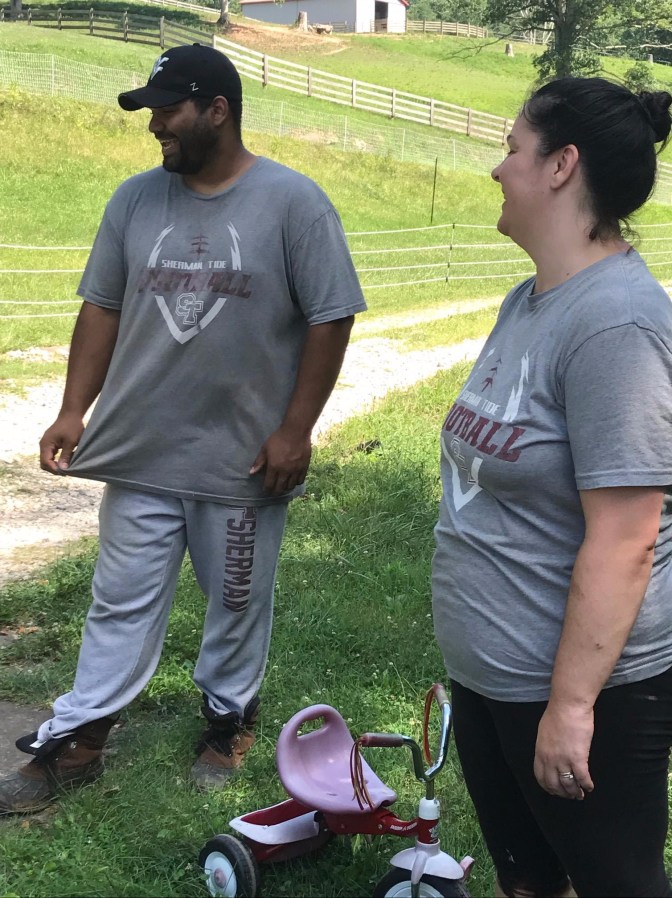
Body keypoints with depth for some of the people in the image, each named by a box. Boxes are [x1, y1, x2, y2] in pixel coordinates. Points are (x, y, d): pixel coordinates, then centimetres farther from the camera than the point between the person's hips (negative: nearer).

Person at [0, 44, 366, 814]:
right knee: (121, 602, 11)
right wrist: (74, 410, 2)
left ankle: (228, 719, 35)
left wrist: (295, 429, -10)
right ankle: (75, 742, 22)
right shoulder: (136, 198, 3)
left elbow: (329, 320, -8)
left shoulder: (292, 201, -9)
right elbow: (103, 309, 8)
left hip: (244, 457, -3)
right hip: (140, 452, 3)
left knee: (238, 602, 15)